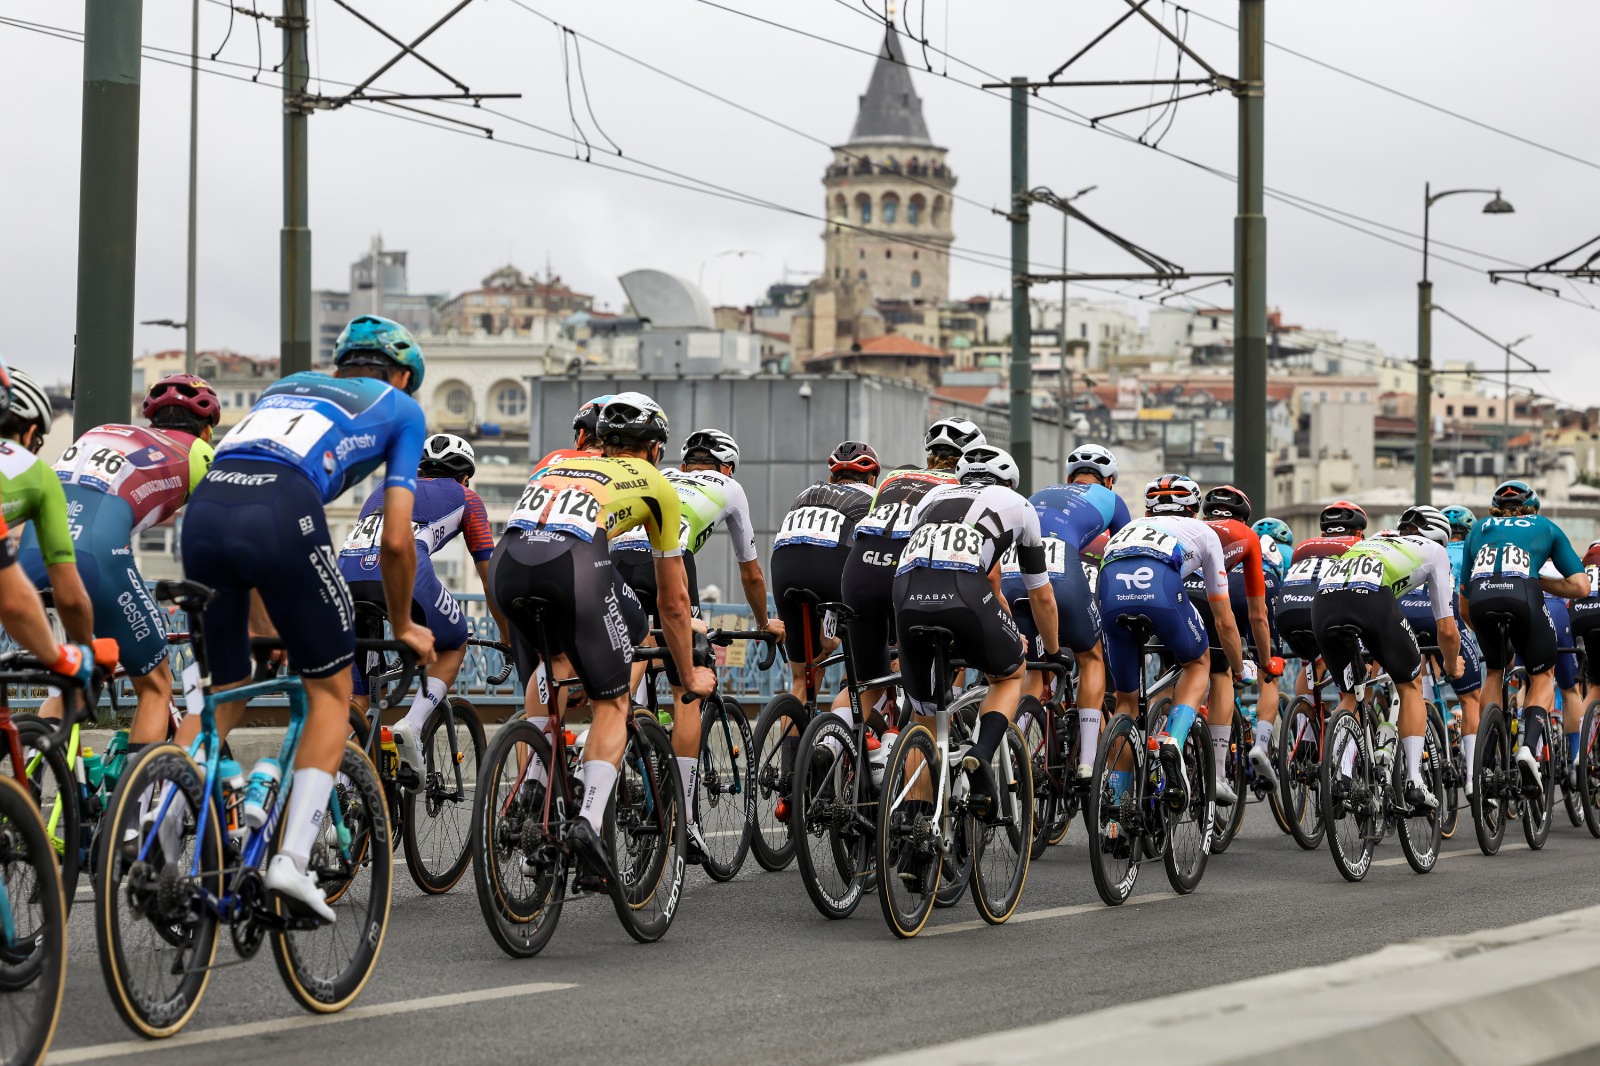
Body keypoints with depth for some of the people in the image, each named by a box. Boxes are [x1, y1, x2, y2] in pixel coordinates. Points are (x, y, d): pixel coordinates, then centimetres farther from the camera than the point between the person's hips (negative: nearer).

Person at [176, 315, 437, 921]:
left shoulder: (286, 386, 39)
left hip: (203, 509, 5)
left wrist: (265, 627, 46)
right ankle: (292, 858, 0)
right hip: (281, 513, -5)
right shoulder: (401, 408, 26)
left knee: (221, 695, 20)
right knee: (331, 690, 13)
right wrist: (403, 625, 34)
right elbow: (396, 541, 18)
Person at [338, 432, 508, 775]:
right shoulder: (465, 498, 29)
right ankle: (412, 727, 4)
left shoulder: (384, 490, 40)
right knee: (454, 646, 25)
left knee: (355, 695, 16)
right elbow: (490, 580, 31)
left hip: (346, 570, 4)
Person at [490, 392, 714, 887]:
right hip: (574, 563, -4)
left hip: (506, 562, 4)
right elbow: (673, 600, 35)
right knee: (612, 702, 12)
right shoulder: (656, 484, 29)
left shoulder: (558, 465, 39)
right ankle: (590, 821, -7)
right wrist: (690, 676, 49)